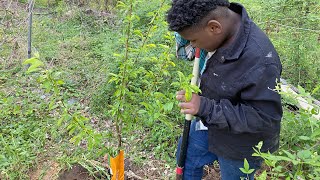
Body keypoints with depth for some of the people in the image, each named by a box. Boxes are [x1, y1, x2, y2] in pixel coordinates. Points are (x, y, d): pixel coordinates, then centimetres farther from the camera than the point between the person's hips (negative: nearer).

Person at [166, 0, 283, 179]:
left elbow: (265, 119, -31)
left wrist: (206, 108, -35)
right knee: (186, 158, 25)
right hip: (211, 123, 7)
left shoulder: (259, 61, -38)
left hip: (240, 146, -7)